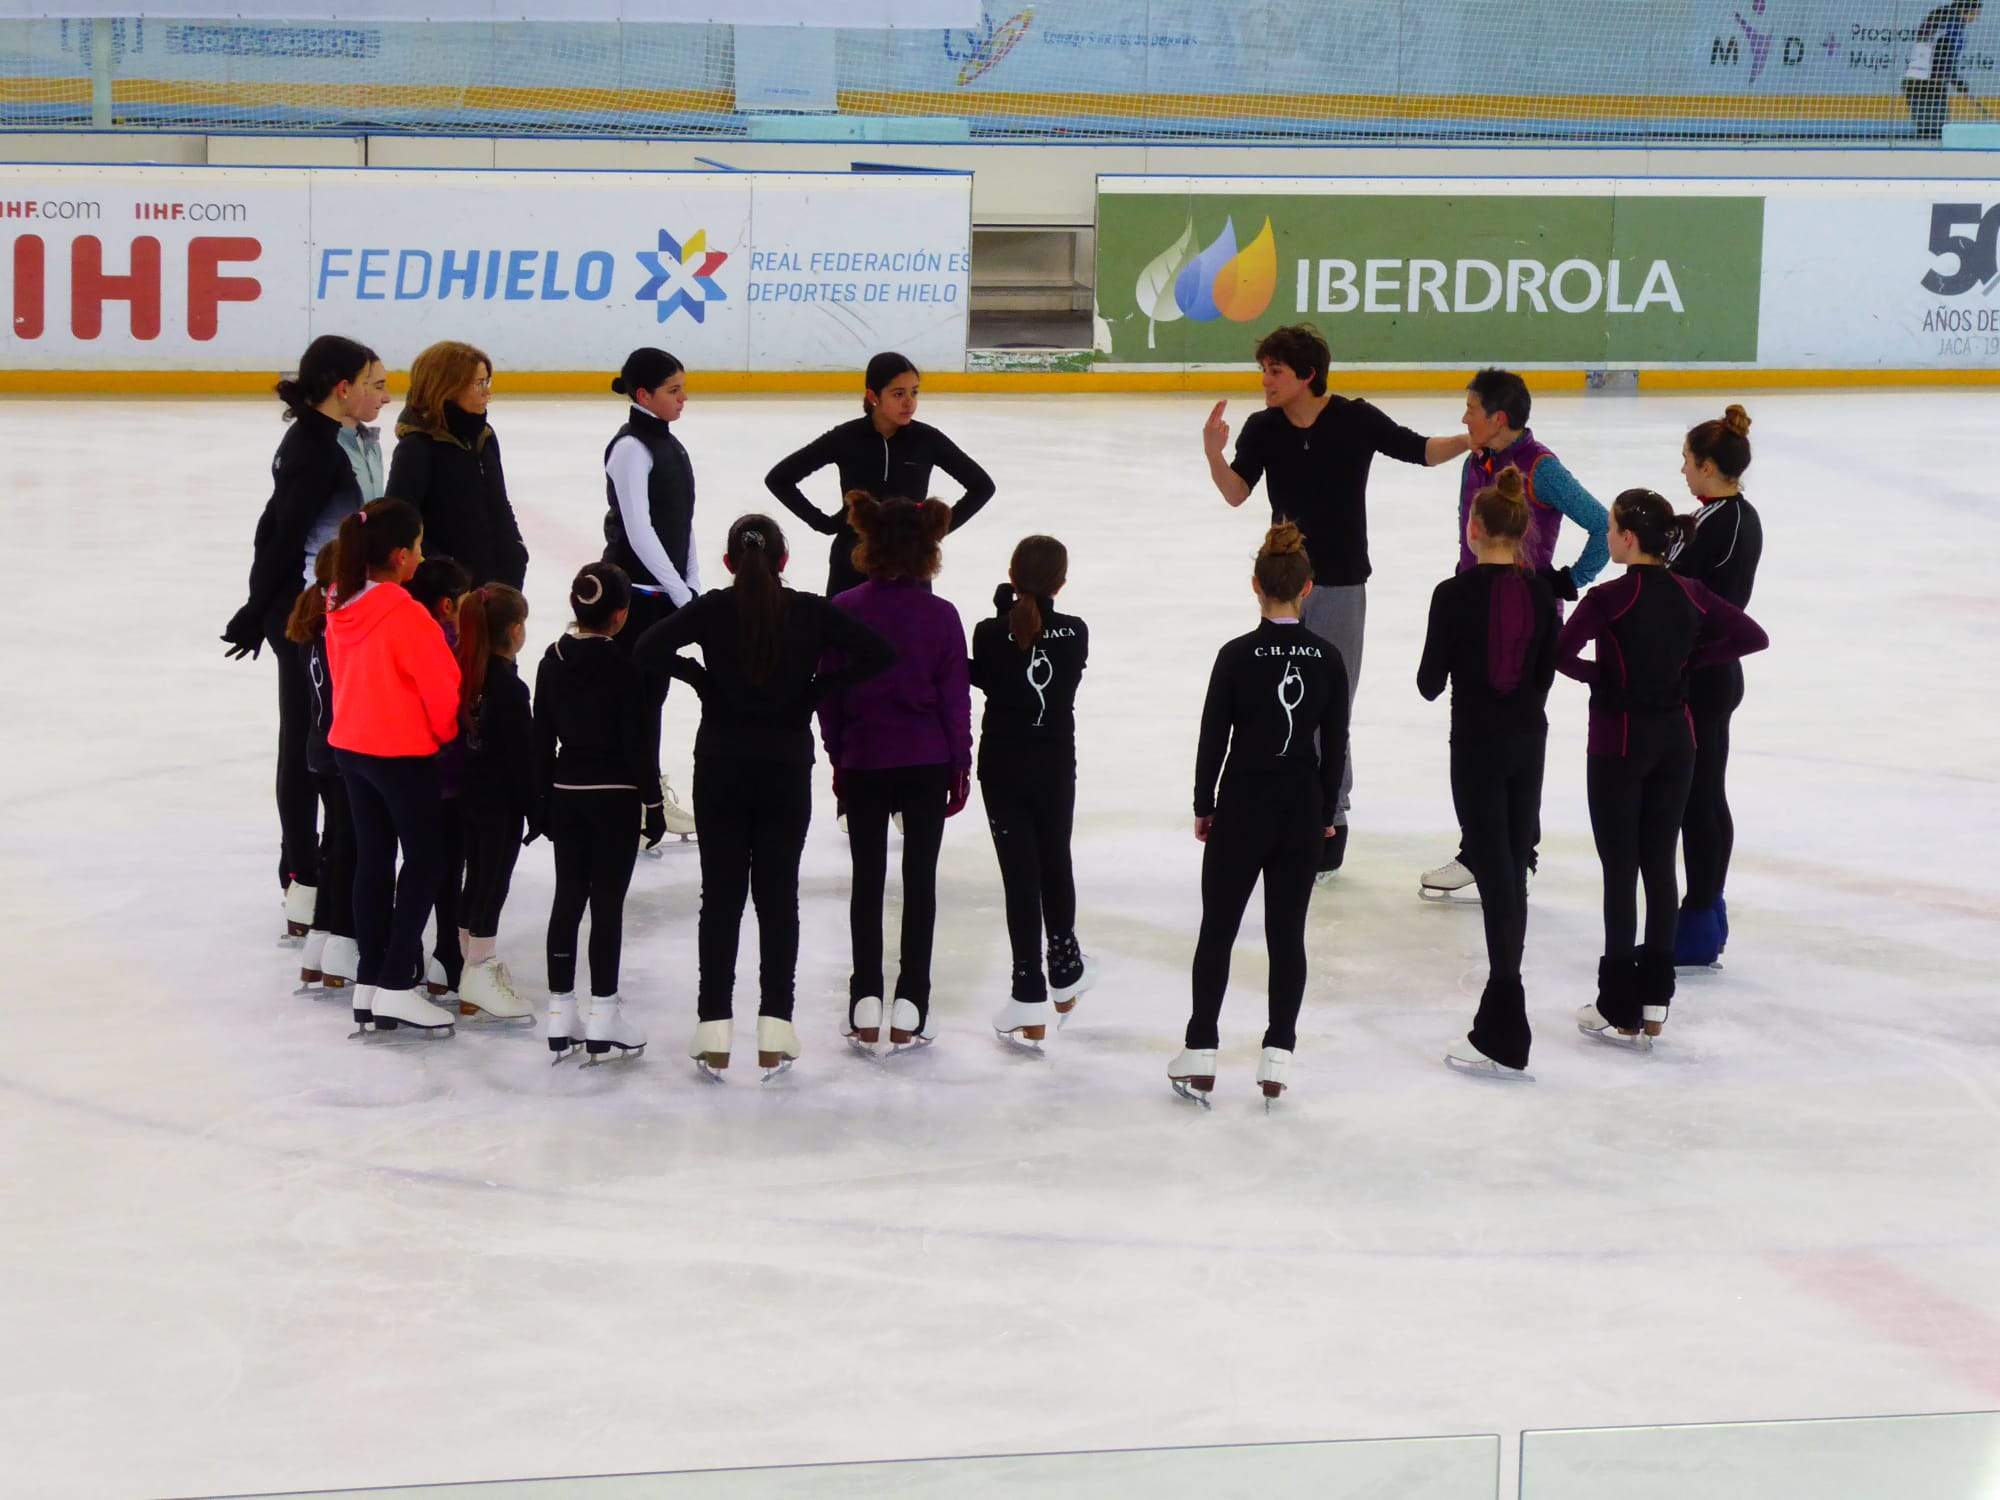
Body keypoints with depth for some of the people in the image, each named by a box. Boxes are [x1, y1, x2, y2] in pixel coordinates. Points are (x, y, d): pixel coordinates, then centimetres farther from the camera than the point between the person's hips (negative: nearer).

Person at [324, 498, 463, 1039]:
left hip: (350, 745, 7)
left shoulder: (341, 607, 0)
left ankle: (369, 984, 17)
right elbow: (443, 689, -14)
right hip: (403, 752, -7)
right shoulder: (406, 617, -22)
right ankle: (397, 986, 0)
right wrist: (450, 737, 4)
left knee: (372, 861, 14)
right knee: (425, 860, 3)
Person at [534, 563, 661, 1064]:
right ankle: (603, 1015, 1)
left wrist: (542, 799, 14)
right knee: (607, 900, -1)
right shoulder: (624, 666, -14)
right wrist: (652, 803, -5)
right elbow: (638, 742, -13)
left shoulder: (553, 661, 2)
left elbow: (542, 736, 6)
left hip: (566, 794, 5)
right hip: (615, 796, -5)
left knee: (568, 896, 9)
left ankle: (561, 1013, 12)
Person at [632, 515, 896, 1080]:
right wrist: (816, 687, -4)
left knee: (720, 896, 6)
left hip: (720, 764, 0)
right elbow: (879, 653, -11)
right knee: (778, 895, 6)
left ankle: (714, 1035, 4)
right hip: (786, 768, 0)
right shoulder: (810, 612, -5)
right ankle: (773, 1035, 2)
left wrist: (699, 676, -3)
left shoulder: (712, 609, -6)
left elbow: (649, 650, -17)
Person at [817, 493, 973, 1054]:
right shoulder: (941, 616, -8)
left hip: (863, 761, 1)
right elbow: (955, 697, -3)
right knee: (920, 880, 7)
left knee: (867, 880, 10)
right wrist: (960, 767, 7)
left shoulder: (843, 611, -7)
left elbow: (828, 692, -1)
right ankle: (909, 1007, 6)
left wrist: (837, 757, 12)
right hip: (927, 762, -1)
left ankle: (866, 1006, 8)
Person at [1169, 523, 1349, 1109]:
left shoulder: (1237, 656, -12)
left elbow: (1213, 737, -7)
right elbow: (1335, 743, 2)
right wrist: (1326, 813, 13)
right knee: (1287, 933, 8)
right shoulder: (1327, 658, -4)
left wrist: (1203, 806, 5)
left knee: (1217, 929, 8)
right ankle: (1277, 1059, 7)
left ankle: (1200, 1056, 9)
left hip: (1243, 806, -2)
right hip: (1302, 810, 2)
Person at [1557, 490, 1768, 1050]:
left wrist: (1599, 675, -6)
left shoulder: (1608, 599, -16)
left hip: (1619, 740, -5)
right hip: (1675, 737, 5)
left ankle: (1621, 1013, 4)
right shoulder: (1689, 595, 0)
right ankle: (1655, 1000, 15)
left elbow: (1562, 655, -26)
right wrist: (1688, 661, 6)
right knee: (1661, 866, 12)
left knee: (1620, 872, 1)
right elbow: (1754, 637, 4)